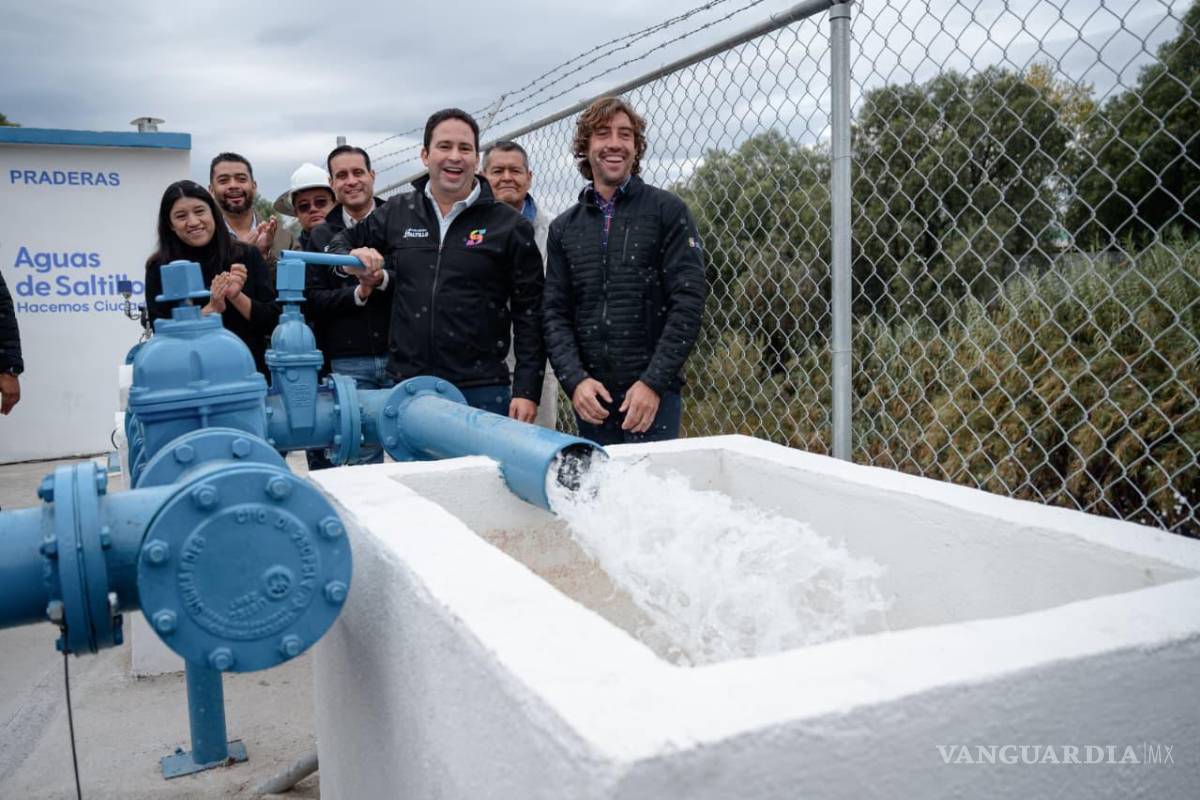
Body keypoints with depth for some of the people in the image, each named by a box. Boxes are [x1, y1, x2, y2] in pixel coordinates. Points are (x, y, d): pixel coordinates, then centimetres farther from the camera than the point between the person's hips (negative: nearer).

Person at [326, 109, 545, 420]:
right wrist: (351, 256, 0)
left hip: (481, 391, -3)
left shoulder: (510, 225, 0)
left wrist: (526, 390, -7)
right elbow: (344, 240, 25)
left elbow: (529, 313, -1)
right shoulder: (396, 213, 9)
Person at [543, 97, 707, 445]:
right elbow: (555, 313, 7)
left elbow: (688, 301, -7)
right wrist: (574, 380, -9)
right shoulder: (563, 228, 11)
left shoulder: (668, 212, 1)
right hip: (590, 398, 3)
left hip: (654, 394, -3)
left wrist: (653, 382, -15)